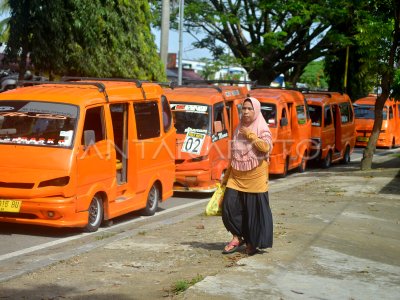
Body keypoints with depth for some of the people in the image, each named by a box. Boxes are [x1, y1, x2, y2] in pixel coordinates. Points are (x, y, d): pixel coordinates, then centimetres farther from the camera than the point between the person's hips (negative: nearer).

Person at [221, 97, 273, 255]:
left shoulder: (262, 128, -3)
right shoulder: (239, 129, 13)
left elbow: (266, 147, -22)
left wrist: (250, 135, -16)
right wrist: (226, 175, 18)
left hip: (255, 177, -5)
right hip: (236, 177, 5)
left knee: (254, 210, 0)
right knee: (229, 206, -3)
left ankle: (252, 242, 14)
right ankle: (237, 237, 14)